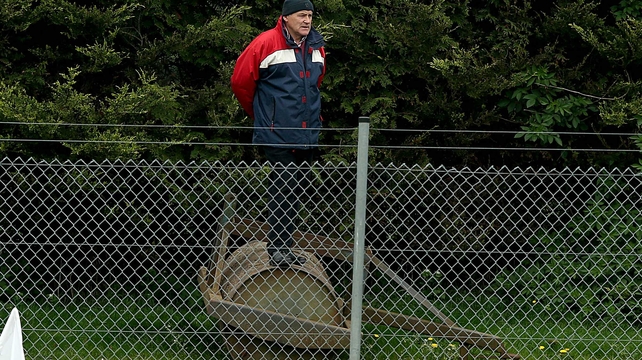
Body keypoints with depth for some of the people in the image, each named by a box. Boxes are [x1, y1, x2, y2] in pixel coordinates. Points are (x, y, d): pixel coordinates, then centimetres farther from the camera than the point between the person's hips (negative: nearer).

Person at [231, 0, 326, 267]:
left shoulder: (316, 47, 10)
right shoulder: (267, 44, -10)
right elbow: (240, 81, -2)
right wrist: (259, 113, 10)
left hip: (307, 134, 7)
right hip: (277, 133, -6)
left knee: (295, 188, 11)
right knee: (282, 187, -7)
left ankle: (284, 245, 18)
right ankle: (278, 247, -3)